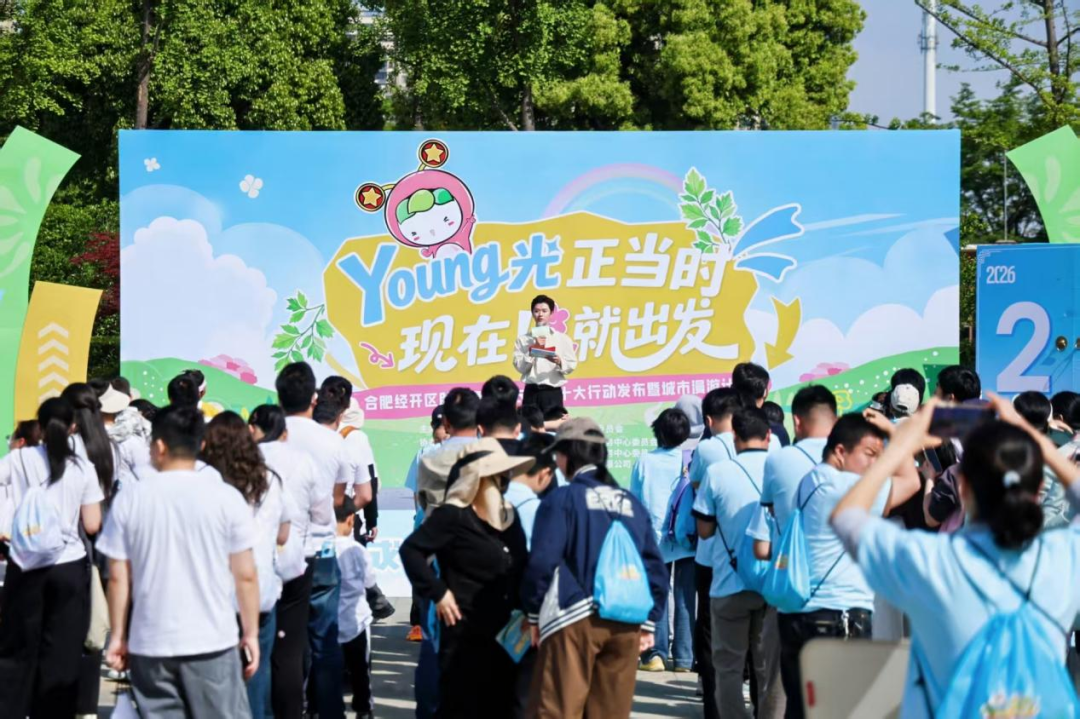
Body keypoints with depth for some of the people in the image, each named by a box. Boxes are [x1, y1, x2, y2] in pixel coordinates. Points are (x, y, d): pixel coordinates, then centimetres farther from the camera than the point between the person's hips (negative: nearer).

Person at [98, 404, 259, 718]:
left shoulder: (129, 499, -2)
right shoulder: (226, 497, -5)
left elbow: (118, 578, 1)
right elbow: (245, 576, -3)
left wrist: (118, 636, 11)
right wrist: (251, 634, 7)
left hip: (150, 644, 1)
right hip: (212, 643, -1)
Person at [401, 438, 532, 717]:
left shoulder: (507, 516, 14)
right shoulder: (453, 516, -10)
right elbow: (411, 549, -16)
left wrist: (524, 609, 7)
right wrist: (438, 593, -17)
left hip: (503, 632, 8)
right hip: (465, 634, -8)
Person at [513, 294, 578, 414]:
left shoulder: (562, 339, 6)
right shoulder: (523, 340, 6)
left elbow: (572, 365, 4)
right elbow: (519, 366, -1)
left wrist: (559, 362, -16)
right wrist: (533, 349, -11)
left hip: (553, 392, 0)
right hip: (531, 392, 0)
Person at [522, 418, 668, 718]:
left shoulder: (562, 499, -2)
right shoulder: (631, 504, 14)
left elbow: (542, 561, -9)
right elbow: (655, 566, 12)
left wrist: (533, 613, 2)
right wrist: (649, 622, 16)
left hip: (574, 620, -5)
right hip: (626, 624, 5)